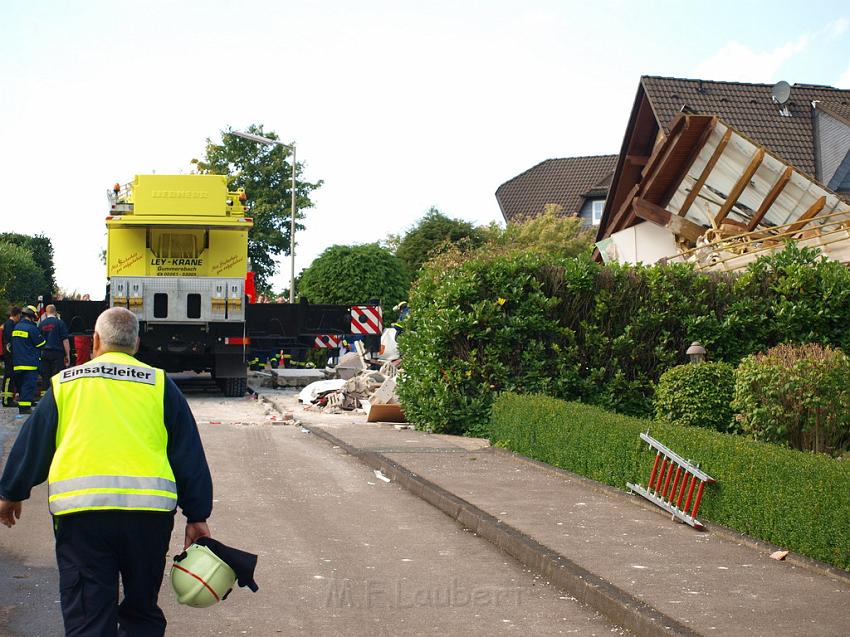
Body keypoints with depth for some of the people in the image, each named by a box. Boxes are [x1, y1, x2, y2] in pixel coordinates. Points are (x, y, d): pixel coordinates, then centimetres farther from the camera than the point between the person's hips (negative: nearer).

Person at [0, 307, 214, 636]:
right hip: (149, 509, 1)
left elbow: (31, 444, 17)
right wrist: (197, 516, 12)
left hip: (80, 511, 0)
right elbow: (189, 456, 8)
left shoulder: (65, 383, 11)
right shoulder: (159, 383, 9)